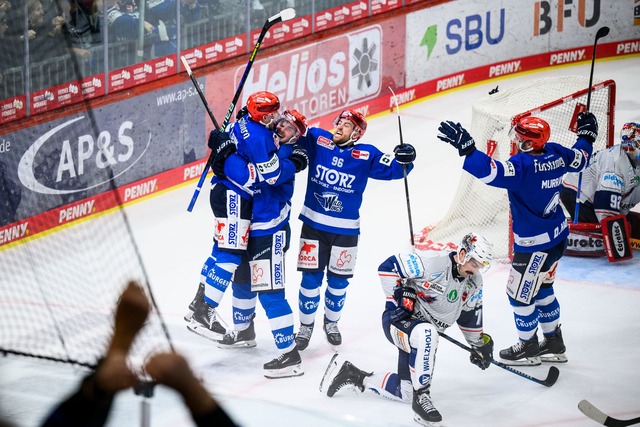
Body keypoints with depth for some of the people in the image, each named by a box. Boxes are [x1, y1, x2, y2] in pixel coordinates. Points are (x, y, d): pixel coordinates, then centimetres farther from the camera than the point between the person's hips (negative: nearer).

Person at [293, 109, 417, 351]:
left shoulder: (365, 155, -7)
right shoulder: (317, 141, -6)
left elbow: (391, 168, -7)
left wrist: (404, 160, -27)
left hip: (345, 230, 0)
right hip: (313, 225, 0)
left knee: (338, 280, 12)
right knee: (311, 277, 4)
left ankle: (331, 322, 35)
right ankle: (306, 325, 21)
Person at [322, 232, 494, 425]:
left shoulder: (474, 281, -1)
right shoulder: (433, 266, -25)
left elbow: (470, 314, 17)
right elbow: (388, 266, -22)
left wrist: (480, 343, 19)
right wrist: (399, 297, -22)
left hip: (423, 336, 8)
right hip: (398, 320, -8)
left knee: (407, 392, 6)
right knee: (426, 333, -42)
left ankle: (356, 377, 26)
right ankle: (421, 397, -32)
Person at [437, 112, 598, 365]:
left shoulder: (523, 165, -29)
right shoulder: (556, 153, -5)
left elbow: (493, 173, -44)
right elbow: (580, 159, 15)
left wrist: (467, 148, -50)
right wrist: (587, 136, 34)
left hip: (535, 244, -9)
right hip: (557, 235, 9)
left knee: (519, 294, 10)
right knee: (541, 289, 25)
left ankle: (528, 348, 25)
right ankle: (554, 344, 36)